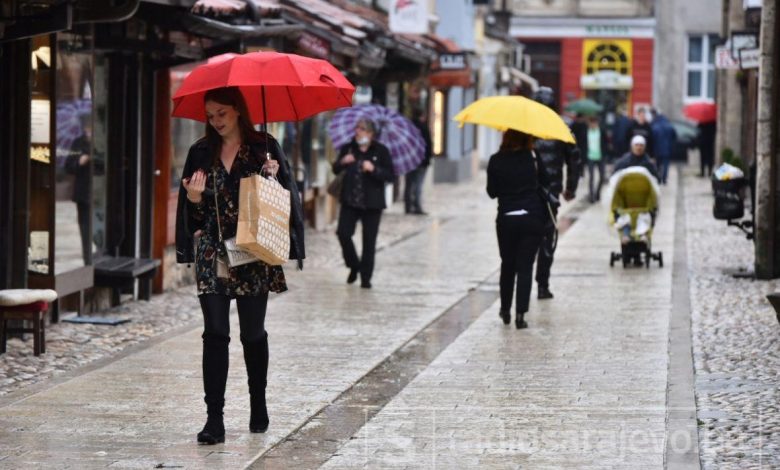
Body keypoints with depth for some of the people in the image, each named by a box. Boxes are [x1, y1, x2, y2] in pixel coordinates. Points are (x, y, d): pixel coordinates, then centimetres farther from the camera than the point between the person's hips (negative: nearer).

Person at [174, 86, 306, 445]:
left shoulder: (264, 147, 2)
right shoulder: (201, 153, 9)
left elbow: (285, 195, 2)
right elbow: (192, 212, 12)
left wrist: (273, 177, -17)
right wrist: (194, 197, -10)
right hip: (212, 254, 1)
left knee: (253, 333, 8)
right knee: (215, 333, -5)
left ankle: (258, 407, 25)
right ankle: (214, 419, -7)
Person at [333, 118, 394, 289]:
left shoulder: (381, 151, -3)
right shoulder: (348, 148, 5)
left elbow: (390, 175, -7)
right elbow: (335, 170, 5)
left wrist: (373, 169, -23)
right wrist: (342, 162, -16)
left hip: (372, 203, -2)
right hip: (350, 201, 2)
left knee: (369, 241, 1)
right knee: (343, 233, -8)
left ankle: (366, 277, 10)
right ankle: (354, 266, 17)